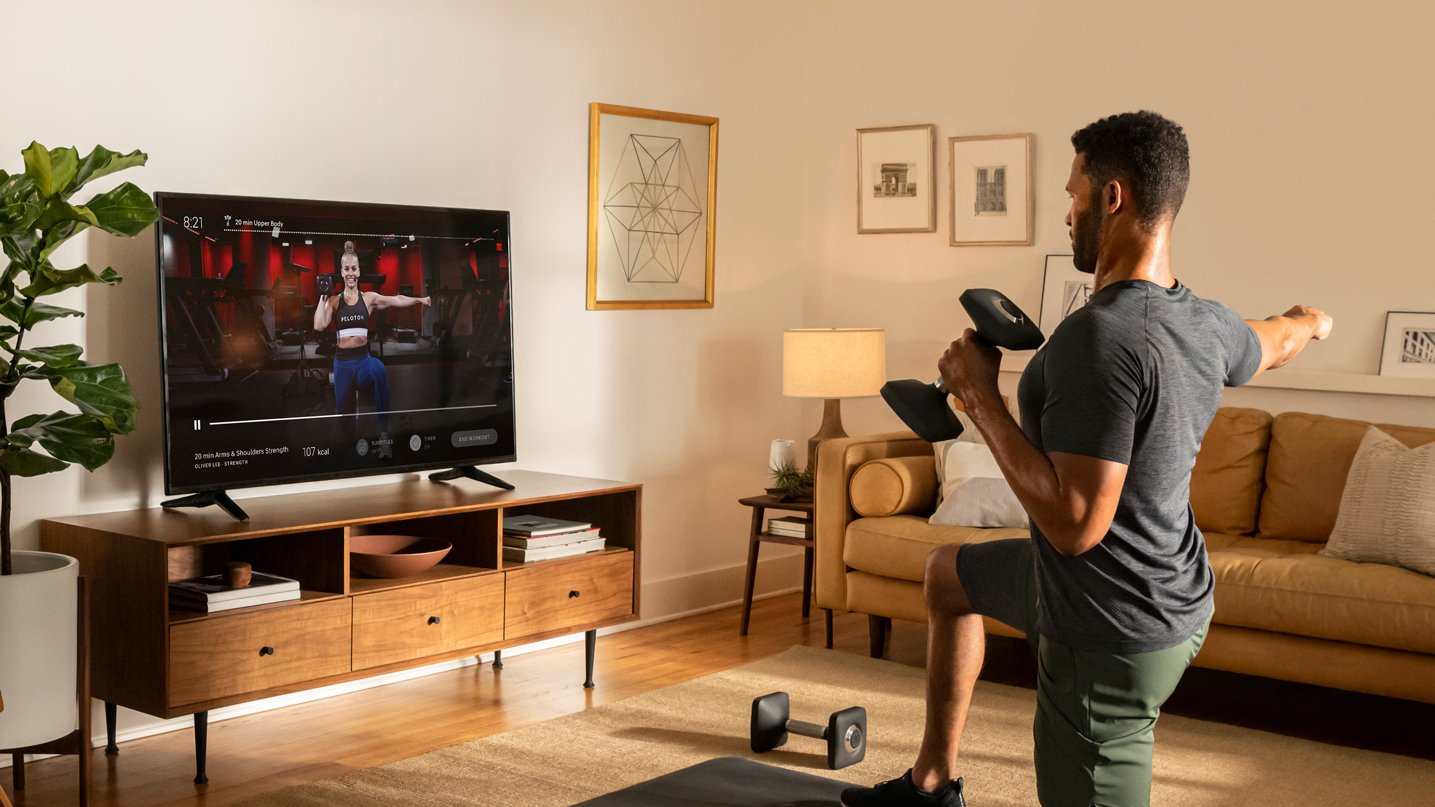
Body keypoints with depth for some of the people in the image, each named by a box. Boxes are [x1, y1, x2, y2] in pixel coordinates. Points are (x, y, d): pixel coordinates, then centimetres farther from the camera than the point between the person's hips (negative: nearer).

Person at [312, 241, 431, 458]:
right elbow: (319, 325, -10)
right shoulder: (334, 301, 4)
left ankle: (383, 433, -39)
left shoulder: (369, 298, 5)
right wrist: (323, 297, -7)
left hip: (363, 360, -1)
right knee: (345, 421, 1)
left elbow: (397, 300, -9)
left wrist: (419, 299, -24)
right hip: (342, 362, 1)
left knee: (379, 369, -41)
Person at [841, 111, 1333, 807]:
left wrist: (979, 396, -25)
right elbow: (1277, 342, 23)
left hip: (1110, 639, -10)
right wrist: (1310, 321, 49)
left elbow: (1073, 524, -34)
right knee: (947, 573, 30)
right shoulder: (1207, 327, -3)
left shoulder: (1100, 337, -32)